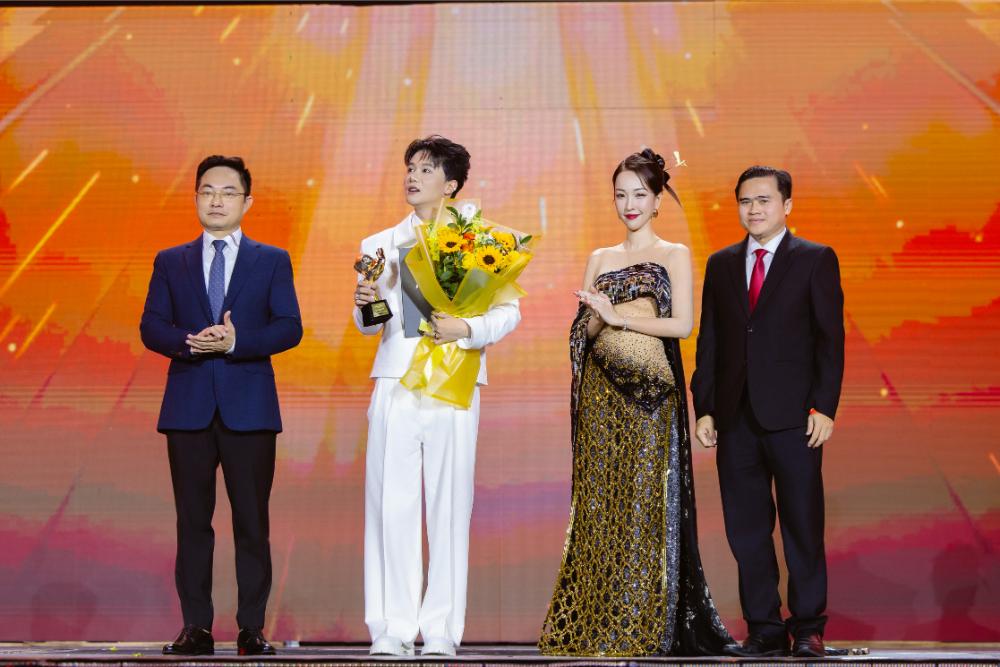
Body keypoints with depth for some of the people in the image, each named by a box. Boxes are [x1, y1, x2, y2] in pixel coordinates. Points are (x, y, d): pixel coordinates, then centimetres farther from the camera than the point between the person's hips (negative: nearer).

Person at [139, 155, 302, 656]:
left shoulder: (272, 261, 9)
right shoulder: (170, 262, 13)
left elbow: (289, 328, -1)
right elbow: (151, 328, 4)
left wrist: (236, 341, -16)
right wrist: (188, 342, -16)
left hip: (249, 406, -1)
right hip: (189, 406, 1)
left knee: (252, 521, 0)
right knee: (193, 520, 3)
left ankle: (251, 628, 6)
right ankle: (196, 627, 9)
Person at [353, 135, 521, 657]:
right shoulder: (379, 245, 15)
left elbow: (509, 309, 1)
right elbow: (372, 325, 14)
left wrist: (469, 329, -16)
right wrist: (365, 306, -8)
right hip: (396, 384, 2)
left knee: (449, 505, 0)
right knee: (391, 504, -1)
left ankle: (441, 630, 6)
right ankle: (391, 629, 5)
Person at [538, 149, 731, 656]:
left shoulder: (675, 255, 6)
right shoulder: (598, 259, 16)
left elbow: (683, 323, -6)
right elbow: (580, 332, 12)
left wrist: (618, 317, -10)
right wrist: (594, 318, -10)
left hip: (650, 393, -3)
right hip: (602, 391, 3)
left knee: (646, 501, -5)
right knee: (599, 501, 0)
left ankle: (642, 628, -1)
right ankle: (594, 626, 4)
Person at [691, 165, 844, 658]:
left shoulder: (816, 260, 2)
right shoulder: (721, 264, 14)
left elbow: (830, 337, -2)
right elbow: (708, 340, 12)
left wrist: (824, 407, -10)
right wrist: (704, 408, 5)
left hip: (793, 415, -4)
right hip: (736, 416, 4)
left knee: (803, 526, 2)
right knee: (746, 529, 6)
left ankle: (808, 629, 12)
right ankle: (764, 630, 14)